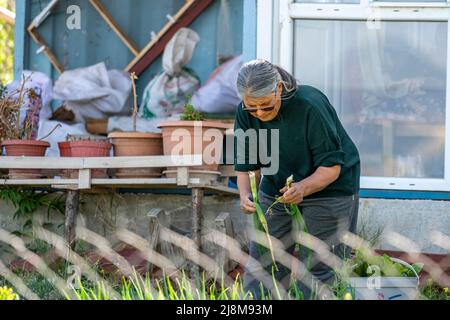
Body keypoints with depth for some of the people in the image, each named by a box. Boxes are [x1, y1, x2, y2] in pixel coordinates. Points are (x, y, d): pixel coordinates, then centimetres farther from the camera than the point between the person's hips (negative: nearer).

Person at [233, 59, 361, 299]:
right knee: (262, 261, -2)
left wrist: (303, 188, -42)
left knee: (316, 270, -8)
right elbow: (246, 166, -9)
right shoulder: (246, 114, -13)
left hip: (328, 188, -5)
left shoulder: (310, 106, -28)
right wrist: (245, 195, -29)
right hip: (275, 188, 5)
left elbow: (331, 167, -25)